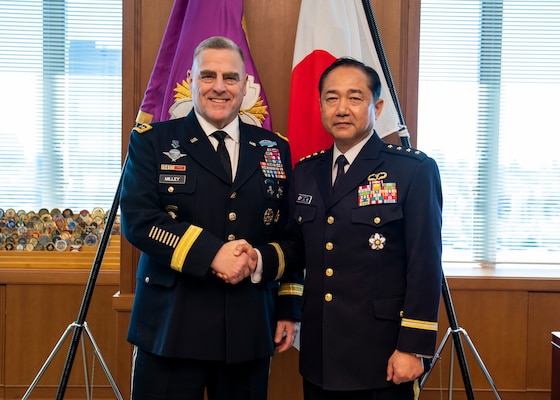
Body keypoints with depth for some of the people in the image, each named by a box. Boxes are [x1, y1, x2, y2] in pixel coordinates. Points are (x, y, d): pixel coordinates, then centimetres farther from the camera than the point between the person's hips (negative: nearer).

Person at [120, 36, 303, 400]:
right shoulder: (152, 141, 2)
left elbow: (288, 237, 12)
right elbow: (137, 219, -11)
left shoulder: (275, 149, 10)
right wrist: (212, 253, -19)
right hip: (171, 327, -2)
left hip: (250, 328, 3)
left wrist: (290, 308, 9)